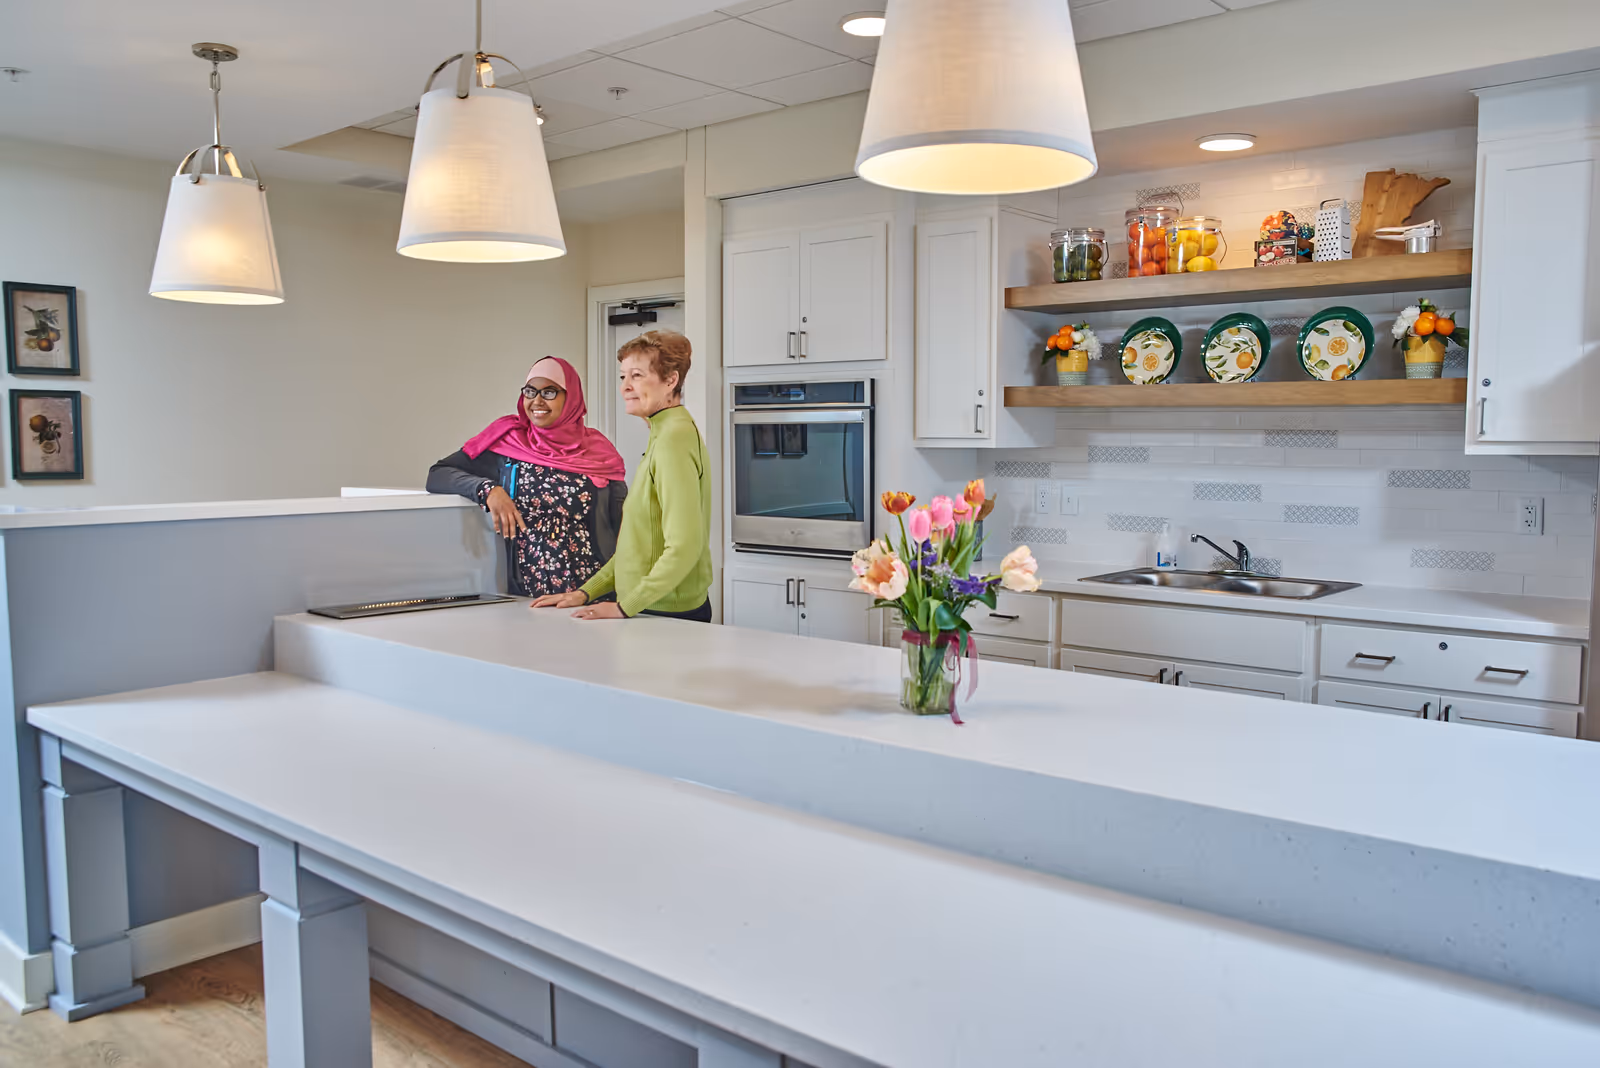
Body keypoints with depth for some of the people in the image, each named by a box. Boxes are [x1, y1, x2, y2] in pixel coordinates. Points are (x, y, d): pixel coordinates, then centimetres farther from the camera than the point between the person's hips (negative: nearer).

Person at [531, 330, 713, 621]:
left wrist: (626, 606, -18)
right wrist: (586, 592, 14)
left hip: (671, 616, -9)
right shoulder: (661, 436, 16)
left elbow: (683, 547, -22)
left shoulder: (674, 438, -15)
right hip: (650, 611, 9)